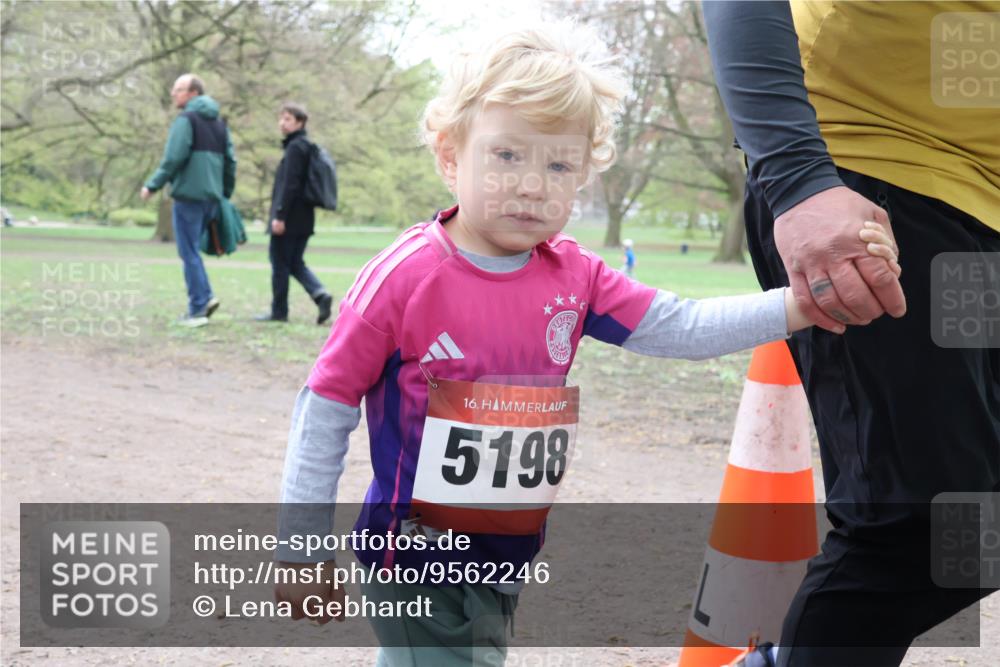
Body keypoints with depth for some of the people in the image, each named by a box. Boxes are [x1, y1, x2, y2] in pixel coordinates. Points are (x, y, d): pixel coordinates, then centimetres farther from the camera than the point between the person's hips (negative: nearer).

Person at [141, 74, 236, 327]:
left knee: (189, 252, -1)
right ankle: (205, 297, 5)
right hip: (212, 196, 7)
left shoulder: (186, 119, -8)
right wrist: (226, 194, 17)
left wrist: (152, 185, -9)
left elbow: (173, 158, -17)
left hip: (189, 194, -7)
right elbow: (230, 161, 12)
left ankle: (198, 309, -2)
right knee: (191, 249, 18)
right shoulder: (219, 123, 15)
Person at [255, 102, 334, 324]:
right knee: (295, 262, 13)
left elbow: (289, 185, -20)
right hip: (304, 219, 9)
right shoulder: (307, 146, 16)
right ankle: (320, 294, -5)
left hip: (289, 220, -9)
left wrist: (279, 215, -21)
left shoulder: (295, 148, -13)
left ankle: (279, 311, 5)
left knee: (280, 263, 0)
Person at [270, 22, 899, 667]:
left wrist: (806, 302, -17)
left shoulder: (574, 276, -1)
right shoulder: (404, 277, -16)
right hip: (416, 561, -6)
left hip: (509, 558, 6)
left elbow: (683, 327, -3)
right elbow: (327, 409, -10)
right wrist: (303, 552, -7)